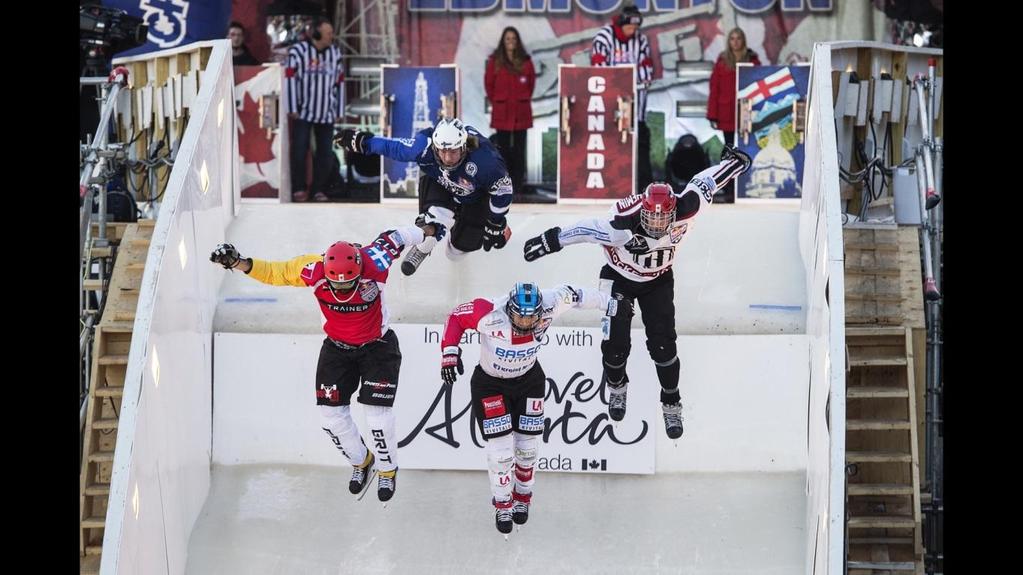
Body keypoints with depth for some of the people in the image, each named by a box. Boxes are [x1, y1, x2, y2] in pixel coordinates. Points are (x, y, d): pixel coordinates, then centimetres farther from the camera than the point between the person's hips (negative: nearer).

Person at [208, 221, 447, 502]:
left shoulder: (373, 263, -30)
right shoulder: (313, 270, -25)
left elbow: (394, 237, -10)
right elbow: (271, 272, -11)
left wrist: (427, 230, 8)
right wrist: (237, 262, -24)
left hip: (378, 347, -3)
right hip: (337, 348, 3)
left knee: (378, 416, -9)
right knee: (331, 414, 2)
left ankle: (388, 470, 20)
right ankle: (361, 461, 31)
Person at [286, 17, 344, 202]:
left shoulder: (335, 53, 8)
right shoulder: (298, 51, -7)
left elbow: (340, 82, 11)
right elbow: (290, 79, -8)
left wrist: (339, 111, 9)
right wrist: (292, 108, -11)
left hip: (326, 113, 4)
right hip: (303, 111, -4)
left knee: (325, 153, 4)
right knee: (299, 151, -2)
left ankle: (319, 189, 14)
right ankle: (298, 189, 9)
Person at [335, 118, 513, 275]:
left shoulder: (484, 160, -42)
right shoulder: (424, 145, -36)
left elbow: (502, 188, -24)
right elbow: (392, 147, -17)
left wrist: (495, 225, -14)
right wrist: (360, 141, -14)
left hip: (475, 196, -1)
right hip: (438, 183, 1)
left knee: (456, 252, 5)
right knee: (436, 220, -31)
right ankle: (420, 250, 5)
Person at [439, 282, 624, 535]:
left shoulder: (549, 305, -28)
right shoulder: (491, 314, -35)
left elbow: (571, 293, -7)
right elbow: (456, 317, -18)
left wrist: (610, 303, 5)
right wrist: (449, 351, -28)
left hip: (529, 380, 3)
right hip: (490, 384, -3)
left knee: (527, 446, 9)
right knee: (501, 449, -6)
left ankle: (522, 496, 36)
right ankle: (502, 505, 19)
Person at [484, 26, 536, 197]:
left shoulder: (525, 61, 5)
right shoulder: (495, 60, 1)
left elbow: (531, 82, 13)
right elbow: (489, 83, 8)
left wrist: (524, 99, 11)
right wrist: (495, 101, 8)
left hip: (521, 111, 1)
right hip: (501, 111, -1)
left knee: (519, 149, 2)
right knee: (503, 147, 2)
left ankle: (518, 184, 6)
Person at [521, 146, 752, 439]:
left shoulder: (683, 211, -29)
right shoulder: (624, 223, -39)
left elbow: (702, 184, -14)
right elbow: (588, 228, -35)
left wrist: (732, 162, -1)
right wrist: (550, 240, -34)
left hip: (658, 281, 2)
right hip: (619, 279, -2)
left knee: (663, 343, -4)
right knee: (615, 343, 1)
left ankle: (671, 404, 15)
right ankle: (616, 387, 35)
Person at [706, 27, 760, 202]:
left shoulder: (752, 60, 4)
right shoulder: (722, 61, 6)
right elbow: (714, 89, 4)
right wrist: (713, 114, -2)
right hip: (727, 114, 1)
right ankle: (729, 191, 9)